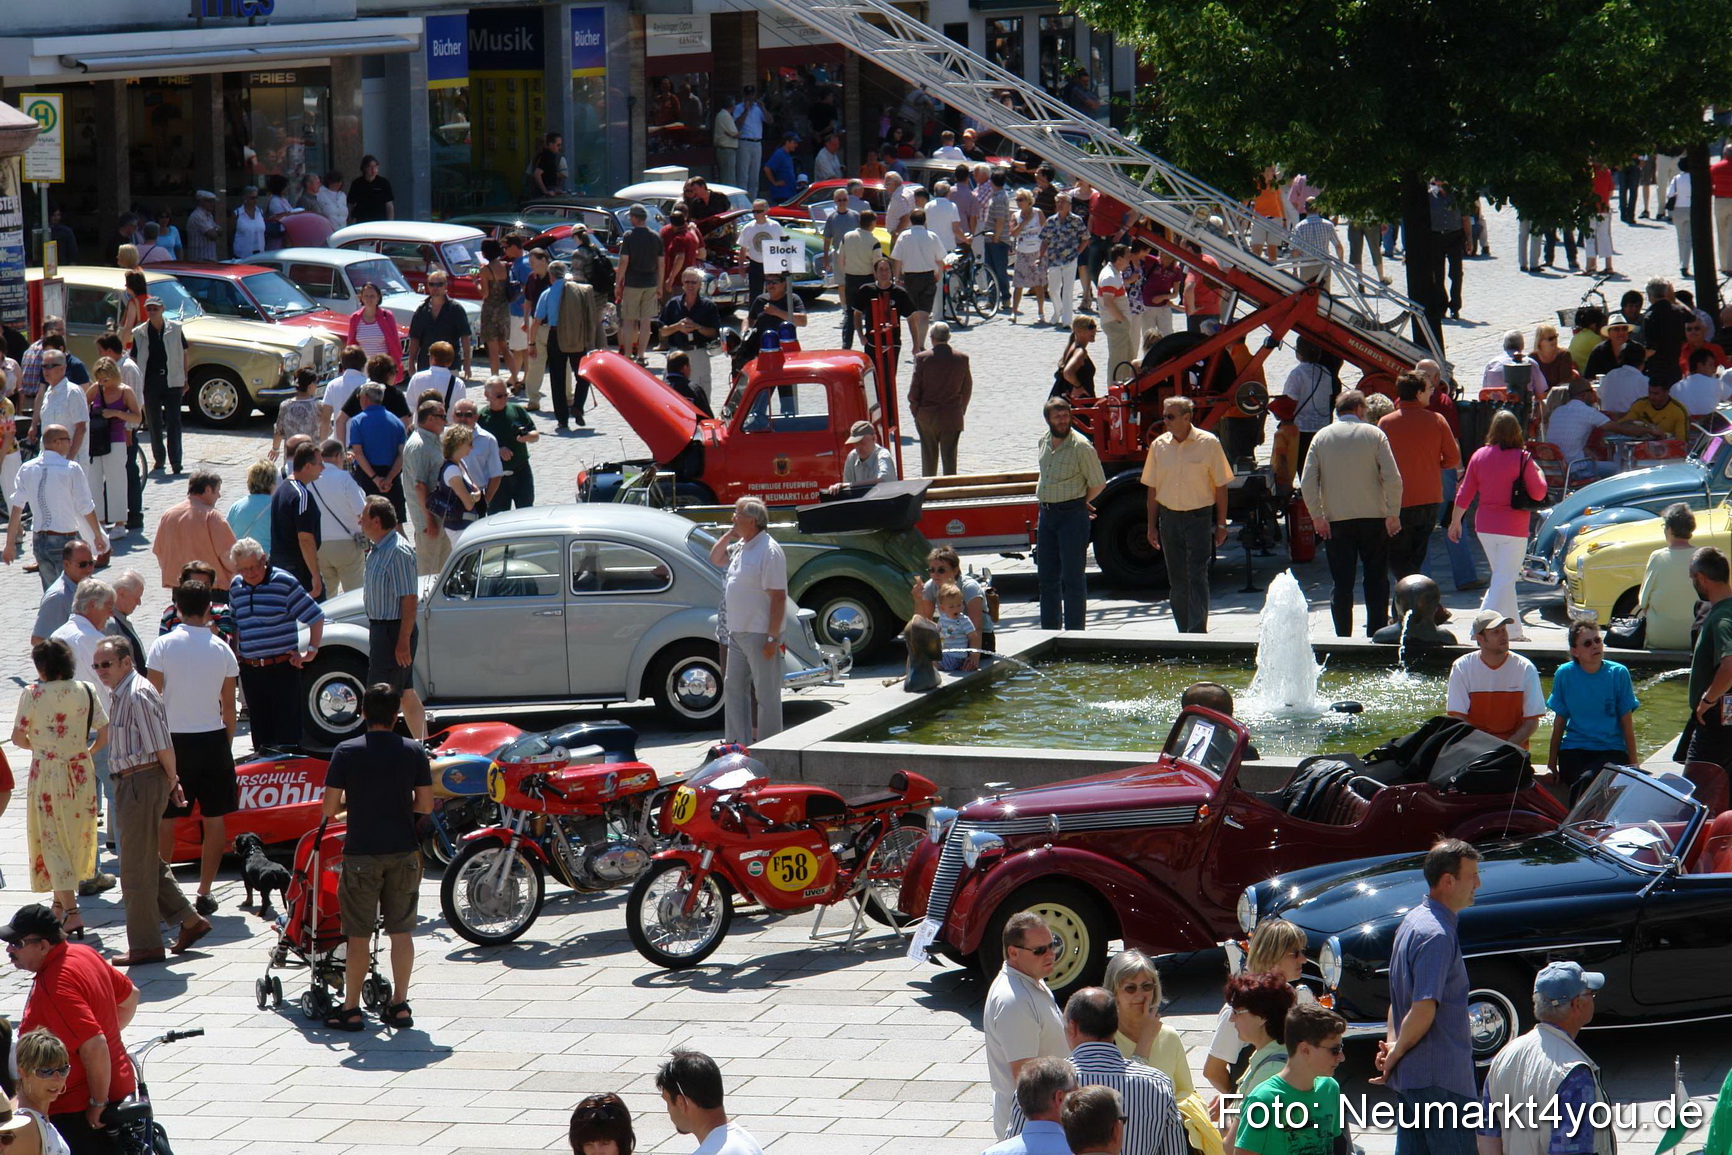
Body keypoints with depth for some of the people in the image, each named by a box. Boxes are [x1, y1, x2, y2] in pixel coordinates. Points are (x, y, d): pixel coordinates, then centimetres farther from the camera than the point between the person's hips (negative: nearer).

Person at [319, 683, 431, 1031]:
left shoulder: (346, 752, -7)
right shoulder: (414, 752, -2)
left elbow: (329, 808, -8)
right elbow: (426, 805, 2)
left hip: (361, 854, -2)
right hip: (403, 852, 2)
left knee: (359, 935, 4)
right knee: (401, 931, 9)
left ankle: (351, 1009, 8)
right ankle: (399, 1006, 11)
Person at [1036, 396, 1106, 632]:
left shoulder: (1081, 446, -13)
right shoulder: (1044, 441, 8)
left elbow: (1098, 484, -7)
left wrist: (1079, 503, 4)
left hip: (1072, 515, -7)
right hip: (1046, 513, 7)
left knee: (1073, 577, -4)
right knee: (1047, 577, 11)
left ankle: (1075, 633, 1)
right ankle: (1048, 631, 19)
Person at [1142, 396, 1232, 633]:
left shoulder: (1208, 443, -5)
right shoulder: (1159, 445, 5)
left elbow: (1220, 486, -1)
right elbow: (1152, 489, 11)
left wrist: (1221, 525, -3)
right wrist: (1152, 526, 9)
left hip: (1199, 517, -4)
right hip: (1169, 518, 4)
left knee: (1197, 577, -11)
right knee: (1177, 579, 7)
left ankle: (1198, 632, -13)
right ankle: (1185, 633, 15)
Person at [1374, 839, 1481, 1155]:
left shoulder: (1413, 920, 12)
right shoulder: (1437, 935, -20)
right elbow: (1423, 1011, -25)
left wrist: (1393, 1045, 6)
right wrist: (1395, 1054, -11)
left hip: (1409, 1074, 10)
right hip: (1440, 1076, -10)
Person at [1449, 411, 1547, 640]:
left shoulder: (1479, 456, 0)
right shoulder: (1522, 459, -12)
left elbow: (1465, 494, 4)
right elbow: (1538, 493, -8)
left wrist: (1455, 521, 15)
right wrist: (1539, 473, 11)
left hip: (1484, 527, 5)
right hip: (1512, 527, -5)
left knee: (1501, 577, 17)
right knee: (1504, 579, -1)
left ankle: (1514, 630, 24)